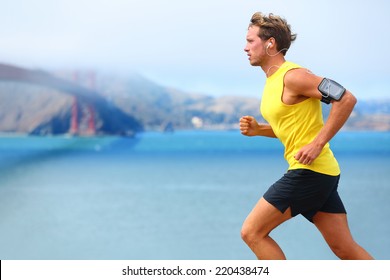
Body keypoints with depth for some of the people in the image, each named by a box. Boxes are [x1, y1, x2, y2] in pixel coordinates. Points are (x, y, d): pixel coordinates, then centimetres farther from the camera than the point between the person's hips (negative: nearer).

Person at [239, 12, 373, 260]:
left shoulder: (292, 76, -13)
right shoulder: (273, 80, 16)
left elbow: (346, 99, -20)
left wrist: (318, 144, -22)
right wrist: (258, 129, 9)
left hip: (310, 171, -9)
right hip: (321, 174, 9)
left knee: (252, 232, -5)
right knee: (346, 249, 9)